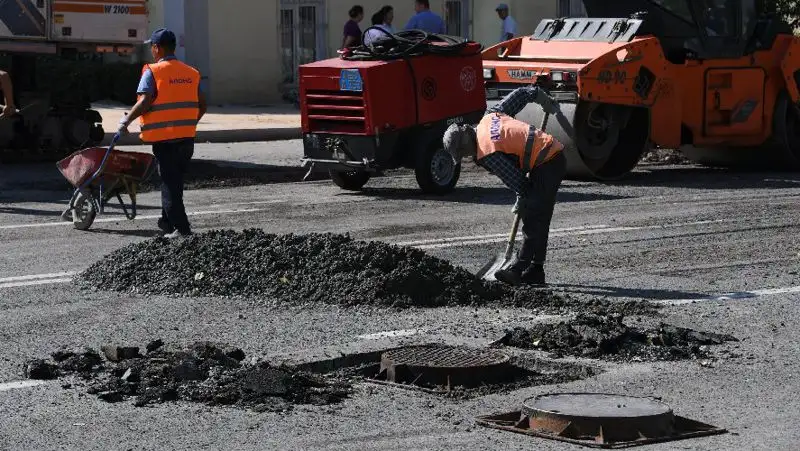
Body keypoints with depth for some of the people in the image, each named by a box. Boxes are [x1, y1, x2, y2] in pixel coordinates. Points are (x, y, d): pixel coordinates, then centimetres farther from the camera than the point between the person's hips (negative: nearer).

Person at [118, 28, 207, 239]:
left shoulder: (153, 72, -8)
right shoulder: (191, 73, 10)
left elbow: (145, 102, -18)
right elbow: (202, 105, 12)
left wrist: (126, 121, -5)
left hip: (164, 137, -6)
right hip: (187, 137, 6)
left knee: (169, 183, 1)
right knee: (175, 181, 18)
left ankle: (181, 228, -3)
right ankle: (167, 222, 27)